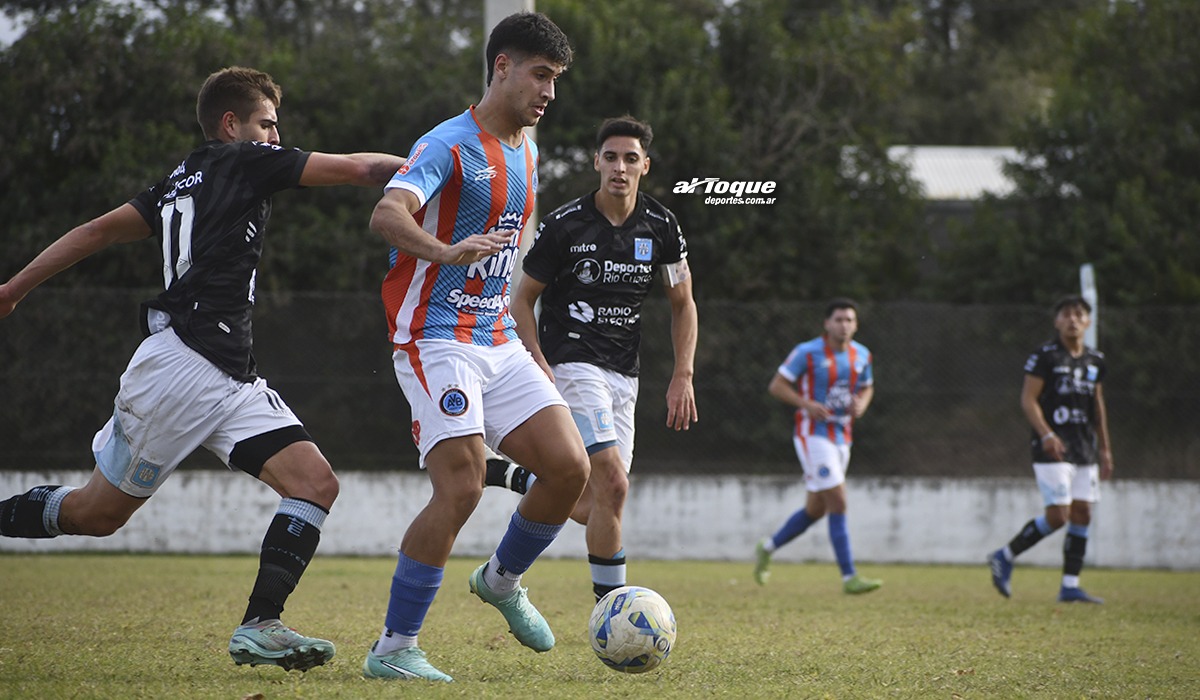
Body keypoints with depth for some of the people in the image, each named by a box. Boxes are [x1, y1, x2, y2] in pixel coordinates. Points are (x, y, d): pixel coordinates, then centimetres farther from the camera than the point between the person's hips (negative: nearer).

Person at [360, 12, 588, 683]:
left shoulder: (526, 154, 16)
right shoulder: (450, 144, -10)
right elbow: (387, 215, -27)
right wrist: (447, 252, -46)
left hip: (498, 341, 8)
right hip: (437, 341, -8)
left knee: (570, 466, -6)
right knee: (462, 488, -19)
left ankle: (503, 580, 21)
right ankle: (393, 648, -8)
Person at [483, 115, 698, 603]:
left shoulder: (661, 227, 1)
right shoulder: (564, 225, -10)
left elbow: (683, 304, 12)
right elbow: (523, 300, -1)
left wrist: (683, 377, 3)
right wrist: (540, 370, -13)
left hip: (623, 375, 5)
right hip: (572, 365, -5)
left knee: (589, 510, 4)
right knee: (613, 485, -20)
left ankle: (511, 476, 30)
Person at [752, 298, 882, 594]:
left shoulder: (862, 355, 6)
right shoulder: (807, 352, -10)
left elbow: (867, 387, 22)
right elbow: (777, 386, -7)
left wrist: (862, 404, -2)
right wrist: (807, 405, -21)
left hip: (842, 437, 7)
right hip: (813, 434, -7)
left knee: (816, 509, 13)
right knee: (838, 502, -14)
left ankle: (767, 548, 34)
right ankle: (849, 578, -13)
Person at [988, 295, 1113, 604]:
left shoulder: (1096, 361, 12)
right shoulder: (1044, 356, -7)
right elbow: (1028, 399, -10)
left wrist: (1105, 449, 21)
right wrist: (1047, 435, -23)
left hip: (1085, 449, 7)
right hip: (1052, 449, -7)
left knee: (1082, 515, 3)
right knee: (1058, 515, -13)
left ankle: (1070, 586, 7)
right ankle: (1004, 557, 4)